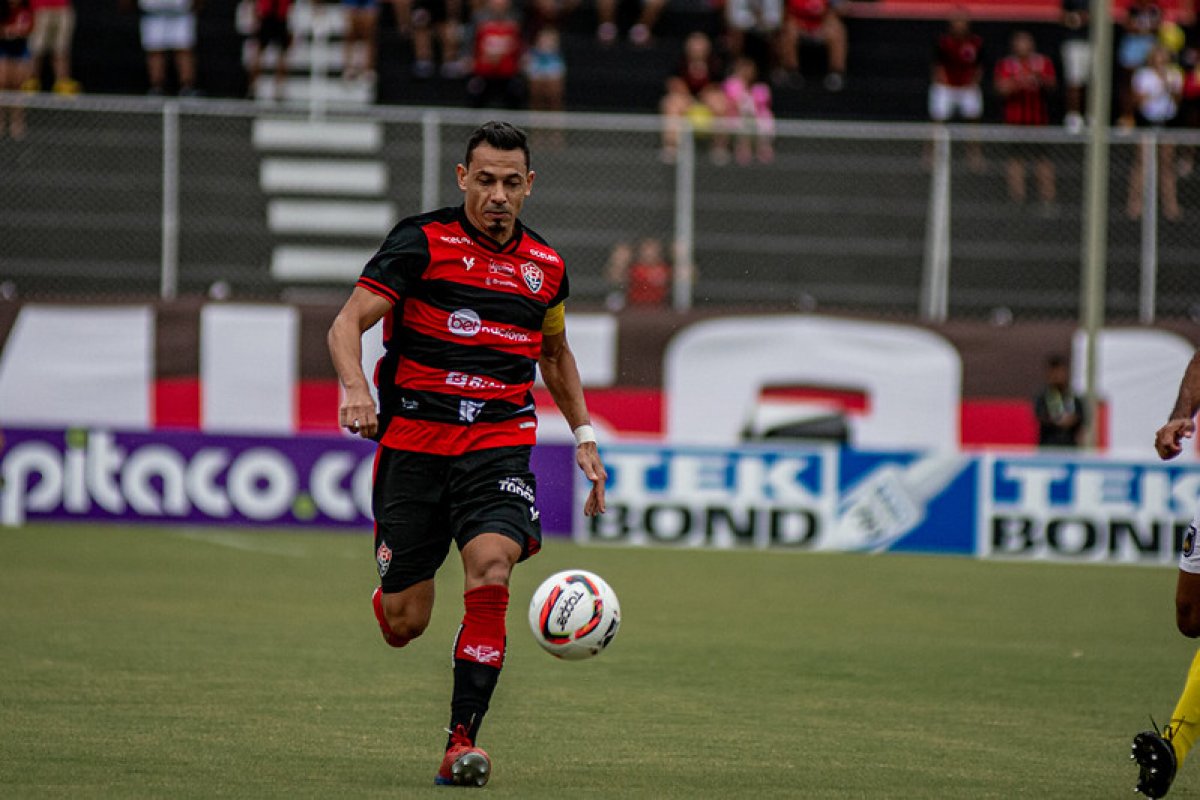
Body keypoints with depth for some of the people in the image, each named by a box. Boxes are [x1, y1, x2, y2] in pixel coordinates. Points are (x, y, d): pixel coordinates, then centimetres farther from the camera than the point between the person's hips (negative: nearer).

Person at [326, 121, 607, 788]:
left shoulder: (545, 265, 11)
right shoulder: (424, 241, -3)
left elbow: (555, 352, 29)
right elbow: (348, 323, -9)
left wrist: (584, 437, 23)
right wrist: (356, 388, -28)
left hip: (500, 443, 2)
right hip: (413, 437, -2)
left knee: (491, 569, -25)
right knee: (402, 627, -1)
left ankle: (464, 740, -22)